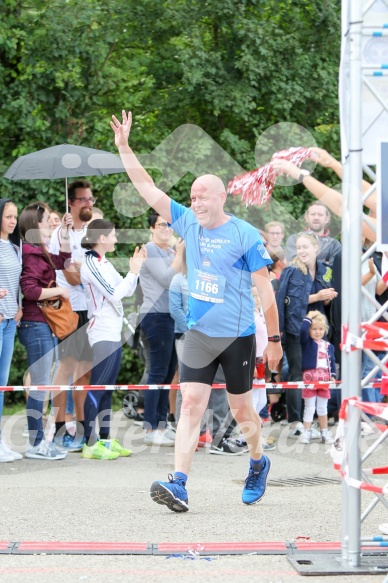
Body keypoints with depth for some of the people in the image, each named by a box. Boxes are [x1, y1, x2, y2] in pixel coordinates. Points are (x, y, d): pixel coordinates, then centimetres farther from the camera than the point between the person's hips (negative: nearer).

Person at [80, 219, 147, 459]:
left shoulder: (105, 263, 14)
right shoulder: (91, 264, -13)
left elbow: (126, 291, 18)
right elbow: (114, 294, -17)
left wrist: (137, 266, 9)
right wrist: (133, 271, -11)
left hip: (114, 335, 9)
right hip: (101, 337, -9)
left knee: (107, 390, 12)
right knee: (96, 389, -8)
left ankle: (105, 440, 17)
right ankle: (90, 444, -6)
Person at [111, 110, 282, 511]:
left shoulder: (245, 236, -11)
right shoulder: (188, 223, 2)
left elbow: (264, 288, -7)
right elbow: (148, 190, 0)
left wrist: (274, 338, -7)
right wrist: (124, 147, -9)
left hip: (237, 336, -3)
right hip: (198, 333, 3)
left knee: (240, 408, 9)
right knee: (191, 403, -8)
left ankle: (258, 464, 36)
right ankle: (179, 484, -15)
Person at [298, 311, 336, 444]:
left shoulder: (328, 346, 11)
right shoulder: (306, 342, -2)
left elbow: (332, 362, 14)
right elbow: (302, 330, -21)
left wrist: (332, 376, 2)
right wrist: (309, 317, -11)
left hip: (324, 378, 4)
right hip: (310, 377, -4)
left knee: (323, 407, 12)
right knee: (309, 407, -2)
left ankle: (324, 432, 19)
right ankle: (306, 432, 2)